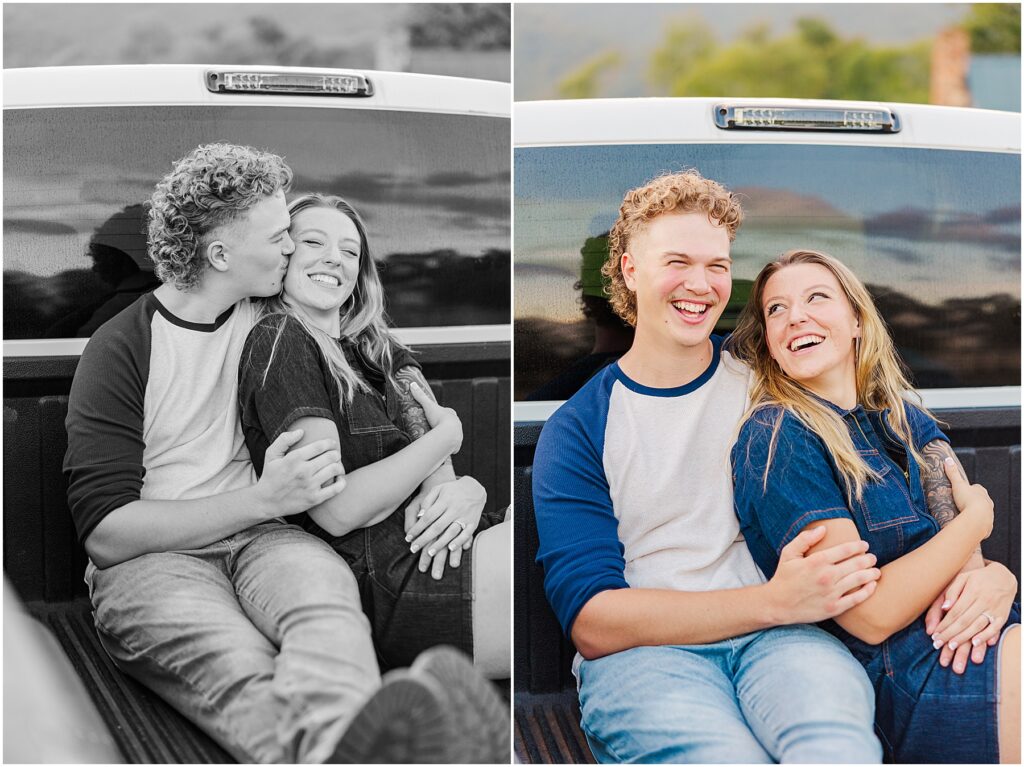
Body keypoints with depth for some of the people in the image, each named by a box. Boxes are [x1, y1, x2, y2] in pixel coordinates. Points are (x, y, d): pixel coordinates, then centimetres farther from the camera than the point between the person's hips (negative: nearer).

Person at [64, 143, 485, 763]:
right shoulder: (119, 349, -1)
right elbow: (106, 532, -9)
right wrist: (265, 499, -16)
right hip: (150, 560, -3)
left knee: (324, 591, -36)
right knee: (243, 673, -38)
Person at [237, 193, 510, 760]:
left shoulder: (373, 346, 22)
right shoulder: (280, 342, -4)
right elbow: (335, 510, -15)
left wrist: (463, 491, -12)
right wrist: (445, 436, -4)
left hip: (432, 547, 8)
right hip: (385, 581, -8)